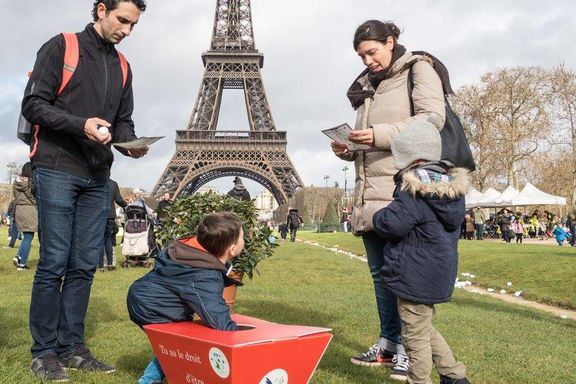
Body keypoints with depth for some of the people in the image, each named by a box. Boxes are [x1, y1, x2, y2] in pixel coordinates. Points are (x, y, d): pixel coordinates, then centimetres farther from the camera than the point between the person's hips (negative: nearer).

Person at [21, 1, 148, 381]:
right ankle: (44, 352, 9)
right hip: (58, 172, -5)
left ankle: (72, 348, 15)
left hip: (98, 179, 6)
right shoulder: (61, 47, 0)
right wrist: (81, 125, -21)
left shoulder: (122, 67, 18)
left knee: (85, 265, 6)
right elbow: (33, 105, -6)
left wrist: (130, 144, -4)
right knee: (54, 264, -3)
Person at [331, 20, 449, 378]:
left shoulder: (419, 69, 4)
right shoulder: (367, 86, 23)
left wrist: (380, 135, -21)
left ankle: (408, 348, 7)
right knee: (380, 271, 10)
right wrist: (348, 149, 3)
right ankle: (388, 343, 20)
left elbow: (432, 118, -11)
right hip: (370, 192, 7)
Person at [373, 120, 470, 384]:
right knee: (425, 329, 25)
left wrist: (378, 217, -1)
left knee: (415, 336, 5)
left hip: (414, 277, -9)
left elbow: (390, 225, -24)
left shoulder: (413, 191, -21)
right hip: (438, 275, 10)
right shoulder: (452, 187, 6)